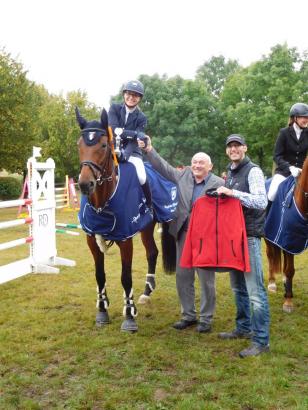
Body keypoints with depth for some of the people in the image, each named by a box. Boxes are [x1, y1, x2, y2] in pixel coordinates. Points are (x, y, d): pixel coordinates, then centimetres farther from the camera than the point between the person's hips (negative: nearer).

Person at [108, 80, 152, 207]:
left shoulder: (141, 118, -3)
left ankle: (148, 207, -1)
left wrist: (125, 153, -34)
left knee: (142, 177, -25)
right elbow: (113, 130, -18)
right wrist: (135, 134, -29)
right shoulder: (114, 108, -2)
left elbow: (135, 141, -13)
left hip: (131, 151, -1)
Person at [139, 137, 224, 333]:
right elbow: (163, 167, 10)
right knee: (182, 276, 12)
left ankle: (206, 318, 20)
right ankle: (188, 315, 27)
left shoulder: (219, 184, -5)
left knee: (206, 279, 5)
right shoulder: (183, 176, 8)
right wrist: (149, 150, 0)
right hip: (184, 235, 5)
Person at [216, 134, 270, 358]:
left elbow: (261, 202, -22)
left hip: (249, 236, -8)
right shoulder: (230, 172, 15)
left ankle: (261, 341, 1)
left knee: (255, 291, -6)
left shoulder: (253, 171, -9)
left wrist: (232, 193, -26)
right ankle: (244, 328, 31)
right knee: (238, 287, 18)